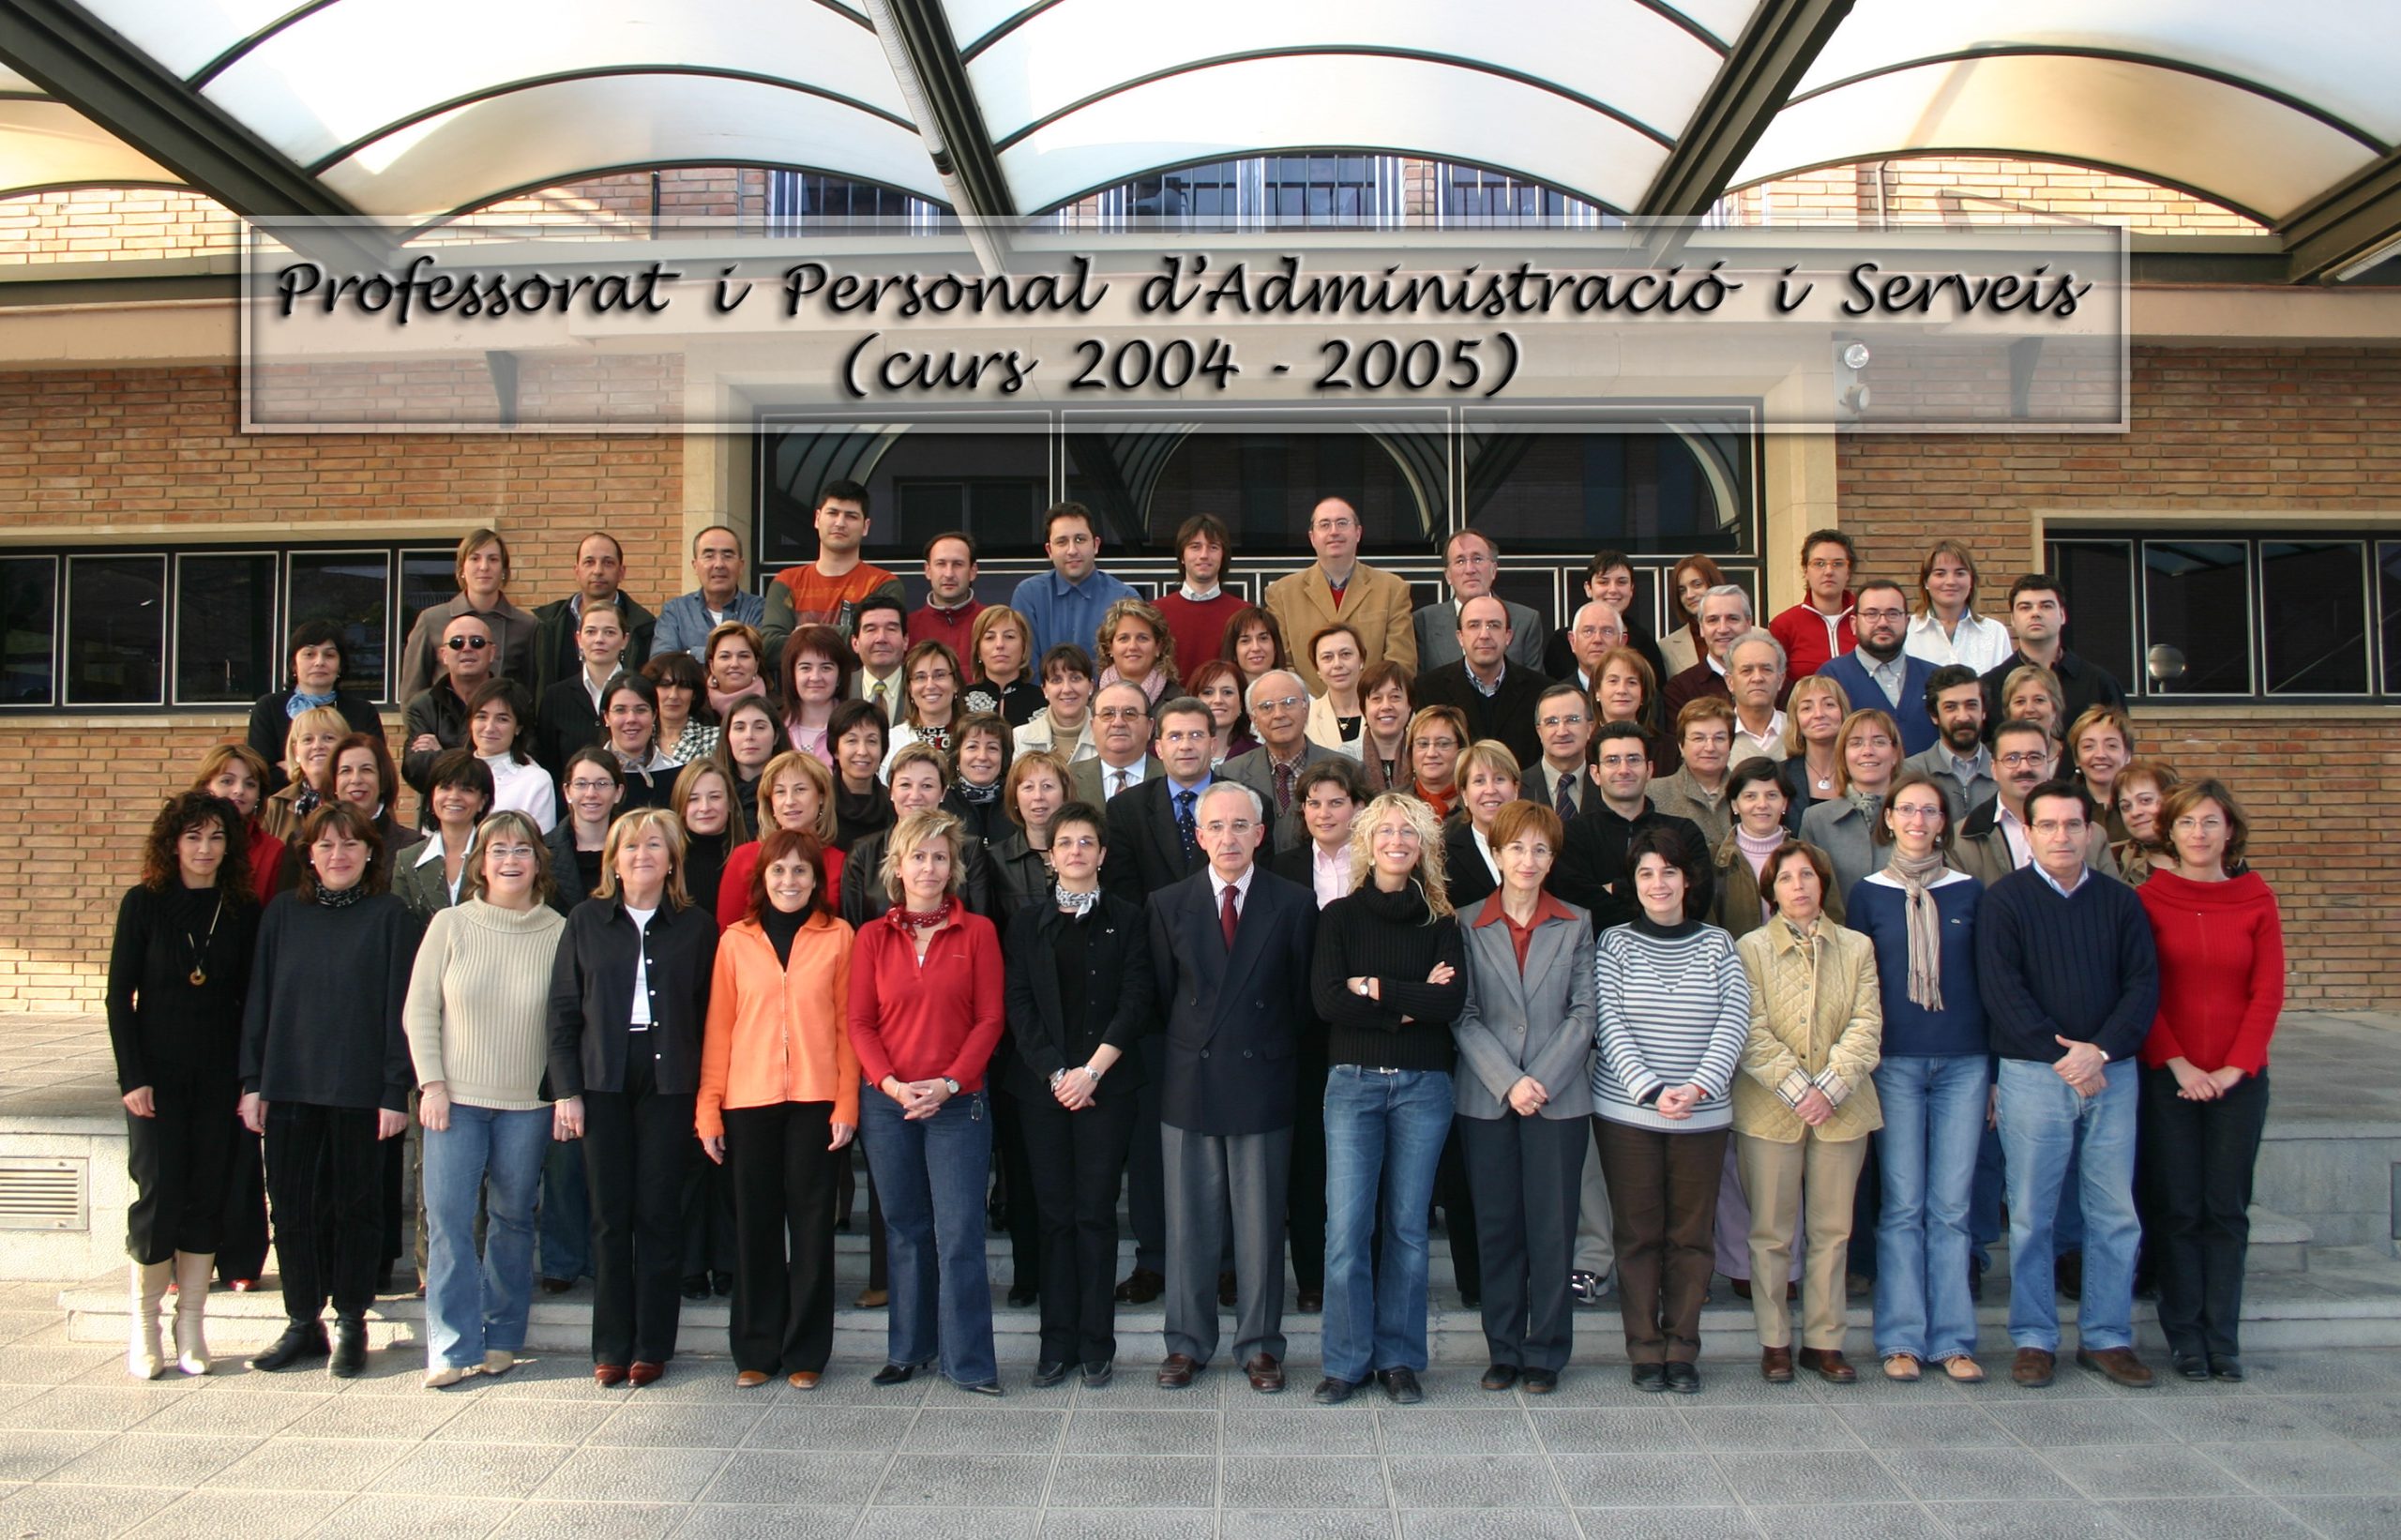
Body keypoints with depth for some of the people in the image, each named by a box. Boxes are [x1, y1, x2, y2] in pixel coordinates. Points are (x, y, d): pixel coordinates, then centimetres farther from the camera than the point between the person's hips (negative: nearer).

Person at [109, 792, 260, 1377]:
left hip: (220, 1076, 2)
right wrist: (133, 1077, -8)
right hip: (158, 1074, -2)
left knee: (208, 1197, 4)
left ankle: (191, 1328, 15)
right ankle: (144, 1327, 11)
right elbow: (119, 995, -2)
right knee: (159, 1195, -4)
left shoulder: (243, 912, 3)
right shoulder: (143, 904, -1)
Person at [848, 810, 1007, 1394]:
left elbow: (990, 1018, -1)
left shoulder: (977, 931, 2)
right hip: (887, 1103, 2)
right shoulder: (873, 936, 7)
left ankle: (968, 1362, 5)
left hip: (957, 1102, -2)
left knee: (959, 1234, -4)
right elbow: (859, 1022, 4)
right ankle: (908, 1351, 23)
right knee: (904, 1231, 11)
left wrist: (948, 1084, -12)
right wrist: (891, 1083, -11)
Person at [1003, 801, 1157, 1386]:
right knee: (1054, 1212, 3)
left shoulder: (1126, 919, 7)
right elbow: (1018, 1003, 3)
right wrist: (1055, 1074, -8)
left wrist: (1091, 1071, -11)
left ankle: (1096, 1343, 7)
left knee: (1095, 1212, -1)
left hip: (1106, 1083, -1)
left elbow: (1135, 1002, -1)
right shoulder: (1028, 922, 11)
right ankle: (1056, 1339, 11)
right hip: (1041, 1083, 1)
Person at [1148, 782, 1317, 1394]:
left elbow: (1302, 999, 4)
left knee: (1261, 1223, 6)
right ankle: (1187, 1343, 20)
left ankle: (1259, 1346, 18)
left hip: (1261, 1083, -1)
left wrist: (1277, 1055, 3)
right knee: (1188, 1221, 8)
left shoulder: (1293, 906, 0)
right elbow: (1162, 993, 8)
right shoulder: (1167, 905, 4)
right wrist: (1189, 1050, 5)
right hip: (1189, 1084, 1)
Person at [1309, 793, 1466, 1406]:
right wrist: (1412, 1004, -11)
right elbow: (1327, 999, -9)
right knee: (1346, 1226, -5)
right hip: (1353, 1083, -1)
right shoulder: (1340, 915, 4)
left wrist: (1377, 988, -10)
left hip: (1423, 1085, 1)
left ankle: (1399, 1360, 17)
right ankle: (1346, 1361, 8)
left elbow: (1452, 999, -8)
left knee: (1408, 1226, 6)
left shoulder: (1440, 920, 7)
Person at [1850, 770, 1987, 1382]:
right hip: (1894, 1062, -1)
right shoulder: (1868, 894, 6)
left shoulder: (1970, 891, 9)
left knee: (1951, 1205, 2)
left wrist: (1996, 1067, 5)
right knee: (1902, 1205, 0)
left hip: (1963, 1062, 1)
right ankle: (1902, 1338, 6)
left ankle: (1952, 1338, 9)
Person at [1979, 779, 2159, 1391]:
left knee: (2116, 1213, 5)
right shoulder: (2004, 900, 1)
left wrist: (2100, 1051, -11)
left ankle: (2107, 1337, 17)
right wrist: (2062, 1055, -12)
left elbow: (2144, 985, 2)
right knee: (2031, 1214, 2)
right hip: (2033, 1073, -3)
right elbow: (2002, 991, -7)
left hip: (2112, 1072, 3)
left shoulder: (2121, 901, 10)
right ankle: (2034, 1339, 12)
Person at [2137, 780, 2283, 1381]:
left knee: (2227, 1209, 6)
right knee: (2178, 1208, 4)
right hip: (2167, 1076, -1)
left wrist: (2234, 1068, -8)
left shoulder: (2256, 899, 2)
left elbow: (2268, 993, 0)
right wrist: (2180, 1065, -9)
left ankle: (2223, 1338, 15)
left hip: (2239, 1078, 1)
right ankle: (2184, 1335, 13)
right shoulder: (2148, 898, -1)